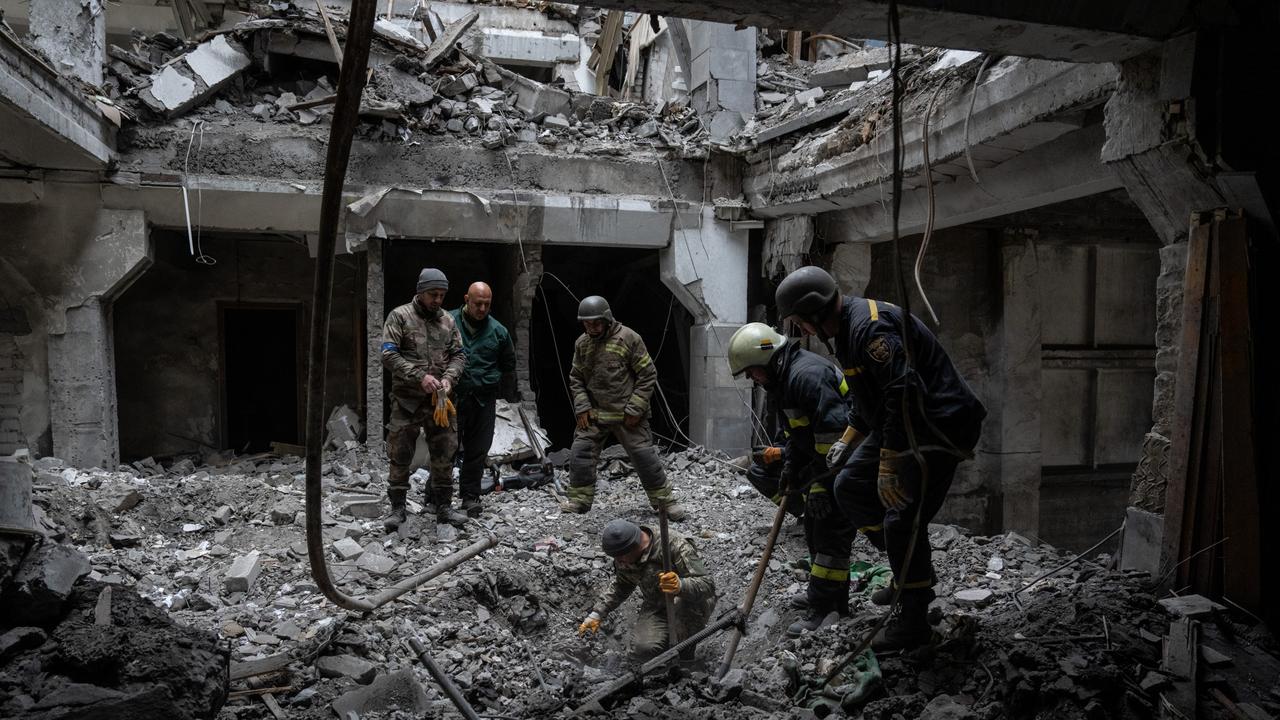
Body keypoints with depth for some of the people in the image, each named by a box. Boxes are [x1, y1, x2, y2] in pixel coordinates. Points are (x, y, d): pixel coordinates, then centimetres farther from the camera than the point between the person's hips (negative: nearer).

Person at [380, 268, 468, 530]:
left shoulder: (447, 320, 9)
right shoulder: (400, 316, -4)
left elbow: (458, 354, 10)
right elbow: (389, 356, -11)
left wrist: (448, 378, -10)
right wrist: (420, 376, -20)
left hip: (439, 400, 4)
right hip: (407, 400, -4)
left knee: (444, 456, 9)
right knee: (400, 456, 3)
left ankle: (443, 507, 21)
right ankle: (397, 508, 16)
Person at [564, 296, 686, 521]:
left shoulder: (628, 338, -10)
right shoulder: (582, 343, 5)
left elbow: (648, 375, -8)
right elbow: (576, 378, 14)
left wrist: (635, 409, -13)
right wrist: (582, 406, -1)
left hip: (626, 415, -4)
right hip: (593, 414, 4)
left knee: (645, 456, -2)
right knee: (580, 453, 1)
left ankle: (665, 501, 11)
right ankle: (579, 501, 17)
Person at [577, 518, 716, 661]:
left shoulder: (675, 545, -27)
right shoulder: (623, 557, -6)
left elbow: (707, 585, -32)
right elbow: (621, 585, 16)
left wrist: (680, 586, -51)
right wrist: (597, 614, 9)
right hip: (656, 608, 4)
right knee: (643, 650, -23)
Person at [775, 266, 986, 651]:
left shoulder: (872, 327, -24)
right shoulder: (849, 328, 11)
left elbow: (903, 393, -30)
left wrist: (889, 466, -28)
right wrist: (849, 436, 19)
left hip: (937, 427, -11)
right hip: (901, 424, 11)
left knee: (903, 519, -9)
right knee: (850, 486, 11)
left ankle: (913, 622, 7)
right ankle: (911, 566, 21)